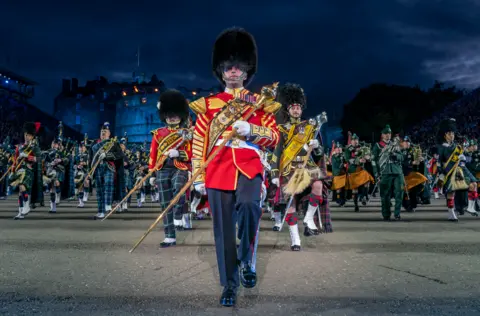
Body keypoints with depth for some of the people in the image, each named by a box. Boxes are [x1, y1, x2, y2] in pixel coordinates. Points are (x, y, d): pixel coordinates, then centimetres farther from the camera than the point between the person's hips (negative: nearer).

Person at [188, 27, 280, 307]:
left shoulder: (260, 102, 8)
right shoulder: (208, 104, 9)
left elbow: (274, 138, 5)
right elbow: (199, 142, 7)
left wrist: (251, 130, -14)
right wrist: (198, 177, 1)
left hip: (249, 167, -1)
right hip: (219, 169, 1)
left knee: (249, 205, -32)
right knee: (224, 229, 3)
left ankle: (247, 259, -8)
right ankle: (230, 284, 18)